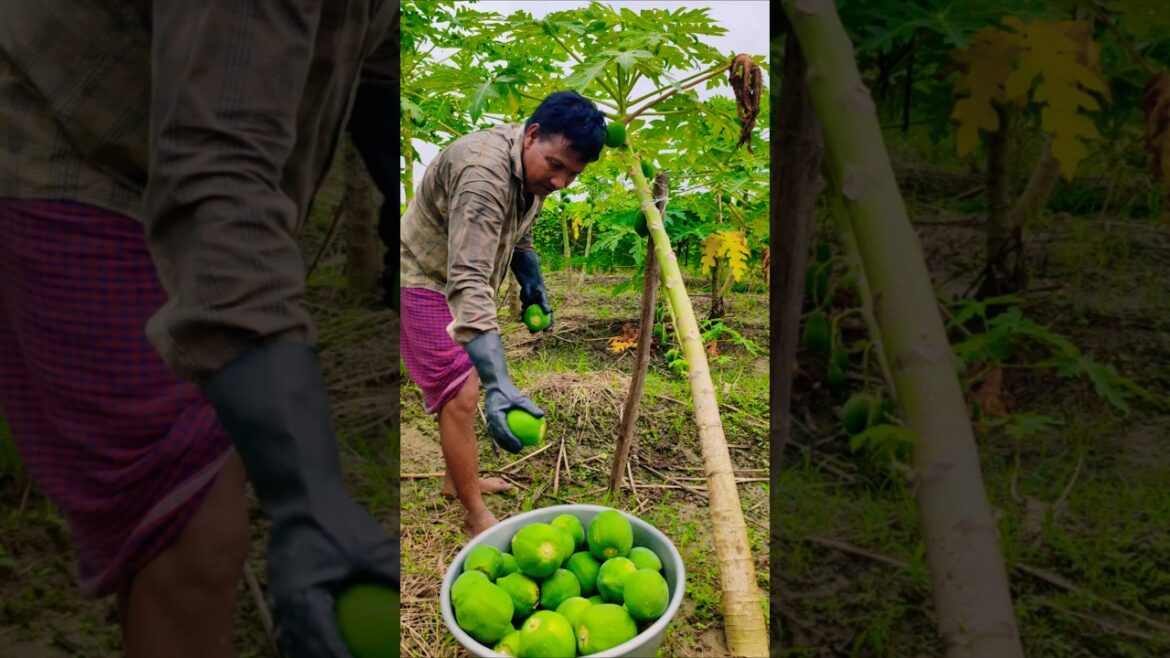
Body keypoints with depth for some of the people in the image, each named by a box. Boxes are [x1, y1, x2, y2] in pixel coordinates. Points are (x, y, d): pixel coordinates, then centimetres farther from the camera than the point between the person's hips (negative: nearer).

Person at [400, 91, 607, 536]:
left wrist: (533, 284, 4)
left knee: (465, 388, 18)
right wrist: (498, 383, -51)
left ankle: (457, 480, 35)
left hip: (461, 285, 9)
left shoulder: (533, 167, -4)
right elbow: (468, 282, -44)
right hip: (425, 284, -9)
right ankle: (476, 517, 3)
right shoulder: (485, 171, -35)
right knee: (460, 397, -11)